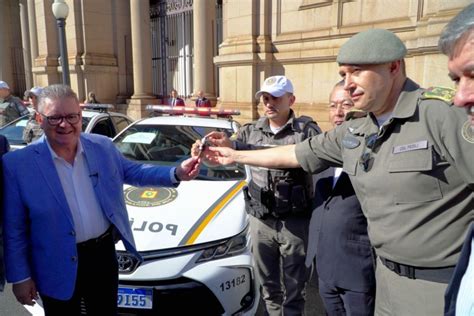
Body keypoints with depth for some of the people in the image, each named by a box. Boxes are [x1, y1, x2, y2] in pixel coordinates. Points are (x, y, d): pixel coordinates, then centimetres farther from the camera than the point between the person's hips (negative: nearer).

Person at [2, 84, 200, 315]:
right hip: (57, 267, -3)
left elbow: (132, 172, 8)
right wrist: (20, 277, -4)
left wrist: (176, 174, -5)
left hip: (103, 253, 3)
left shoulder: (103, 146, -4)